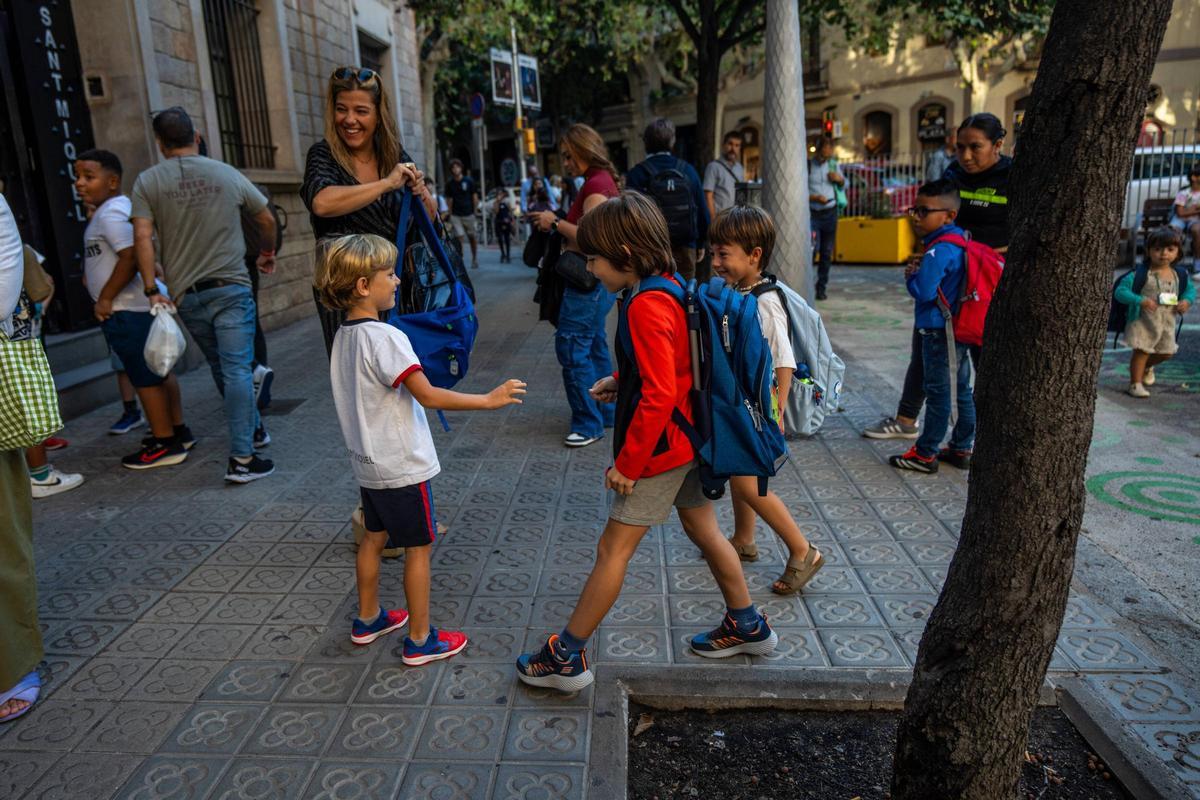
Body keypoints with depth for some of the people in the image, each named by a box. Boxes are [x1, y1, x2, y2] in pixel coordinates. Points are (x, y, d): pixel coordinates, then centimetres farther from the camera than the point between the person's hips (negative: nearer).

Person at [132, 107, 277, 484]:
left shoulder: (147, 181, 3)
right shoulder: (227, 174, 5)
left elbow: (142, 237, -7)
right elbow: (267, 219, 14)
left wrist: (152, 290, -2)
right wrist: (267, 252, 32)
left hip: (186, 294, 2)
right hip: (230, 286, -2)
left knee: (222, 368, 18)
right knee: (237, 369, -5)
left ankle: (253, 430, 34)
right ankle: (241, 458, -10)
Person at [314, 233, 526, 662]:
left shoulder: (344, 336, 4)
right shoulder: (385, 338, -23)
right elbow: (428, 395, -28)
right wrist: (489, 400, -23)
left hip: (368, 462, 9)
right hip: (402, 465, -9)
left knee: (374, 538, 21)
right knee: (418, 547, 4)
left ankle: (368, 619, 37)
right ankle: (420, 640, 14)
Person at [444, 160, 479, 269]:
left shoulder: (469, 181, -2)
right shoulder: (449, 183, 3)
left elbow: (475, 196, 2)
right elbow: (450, 199, 7)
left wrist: (475, 211, 0)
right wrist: (450, 215, 2)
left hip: (468, 214, 0)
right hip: (455, 215, 0)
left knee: (471, 237, 11)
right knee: (459, 238, -9)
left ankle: (474, 259, 28)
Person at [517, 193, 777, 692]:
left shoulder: (646, 307, -24)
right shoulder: (669, 287, 6)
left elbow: (659, 395, -27)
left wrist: (628, 463, -21)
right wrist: (620, 381, 10)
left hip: (662, 446, -10)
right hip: (689, 438, 10)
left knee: (613, 549, 0)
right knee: (702, 530, 22)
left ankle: (567, 656, 12)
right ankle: (747, 626, 38)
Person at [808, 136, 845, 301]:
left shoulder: (833, 165, 12)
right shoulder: (807, 166, -4)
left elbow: (844, 185, 25)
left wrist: (840, 179, 2)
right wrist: (814, 197, -21)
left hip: (830, 212, 4)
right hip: (812, 212, -4)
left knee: (827, 252, 5)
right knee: (813, 248, -15)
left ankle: (822, 287, 14)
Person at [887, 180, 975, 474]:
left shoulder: (938, 251, -21)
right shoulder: (960, 243, 9)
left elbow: (923, 291, -25)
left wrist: (911, 276, -6)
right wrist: (918, 275, 8)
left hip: (938, 332, -10)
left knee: (938, 393, -2)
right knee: (961, 390, 15)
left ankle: (925, 454, 8)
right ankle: (962, 449, 26)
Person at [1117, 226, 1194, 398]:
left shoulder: (1180, 275, 2)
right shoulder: (1139, 274, -15)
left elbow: (1190, 289, 19)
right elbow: (1120, 291, -18)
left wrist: (1187, 300, -4)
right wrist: (1140, 301, -31)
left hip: (1168, 323, 6)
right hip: (1143, 321, -5)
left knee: (1166, 353, 16)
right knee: (1141, 351, -5)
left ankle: (1147, 366, 46)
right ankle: (1135, 383, 8)